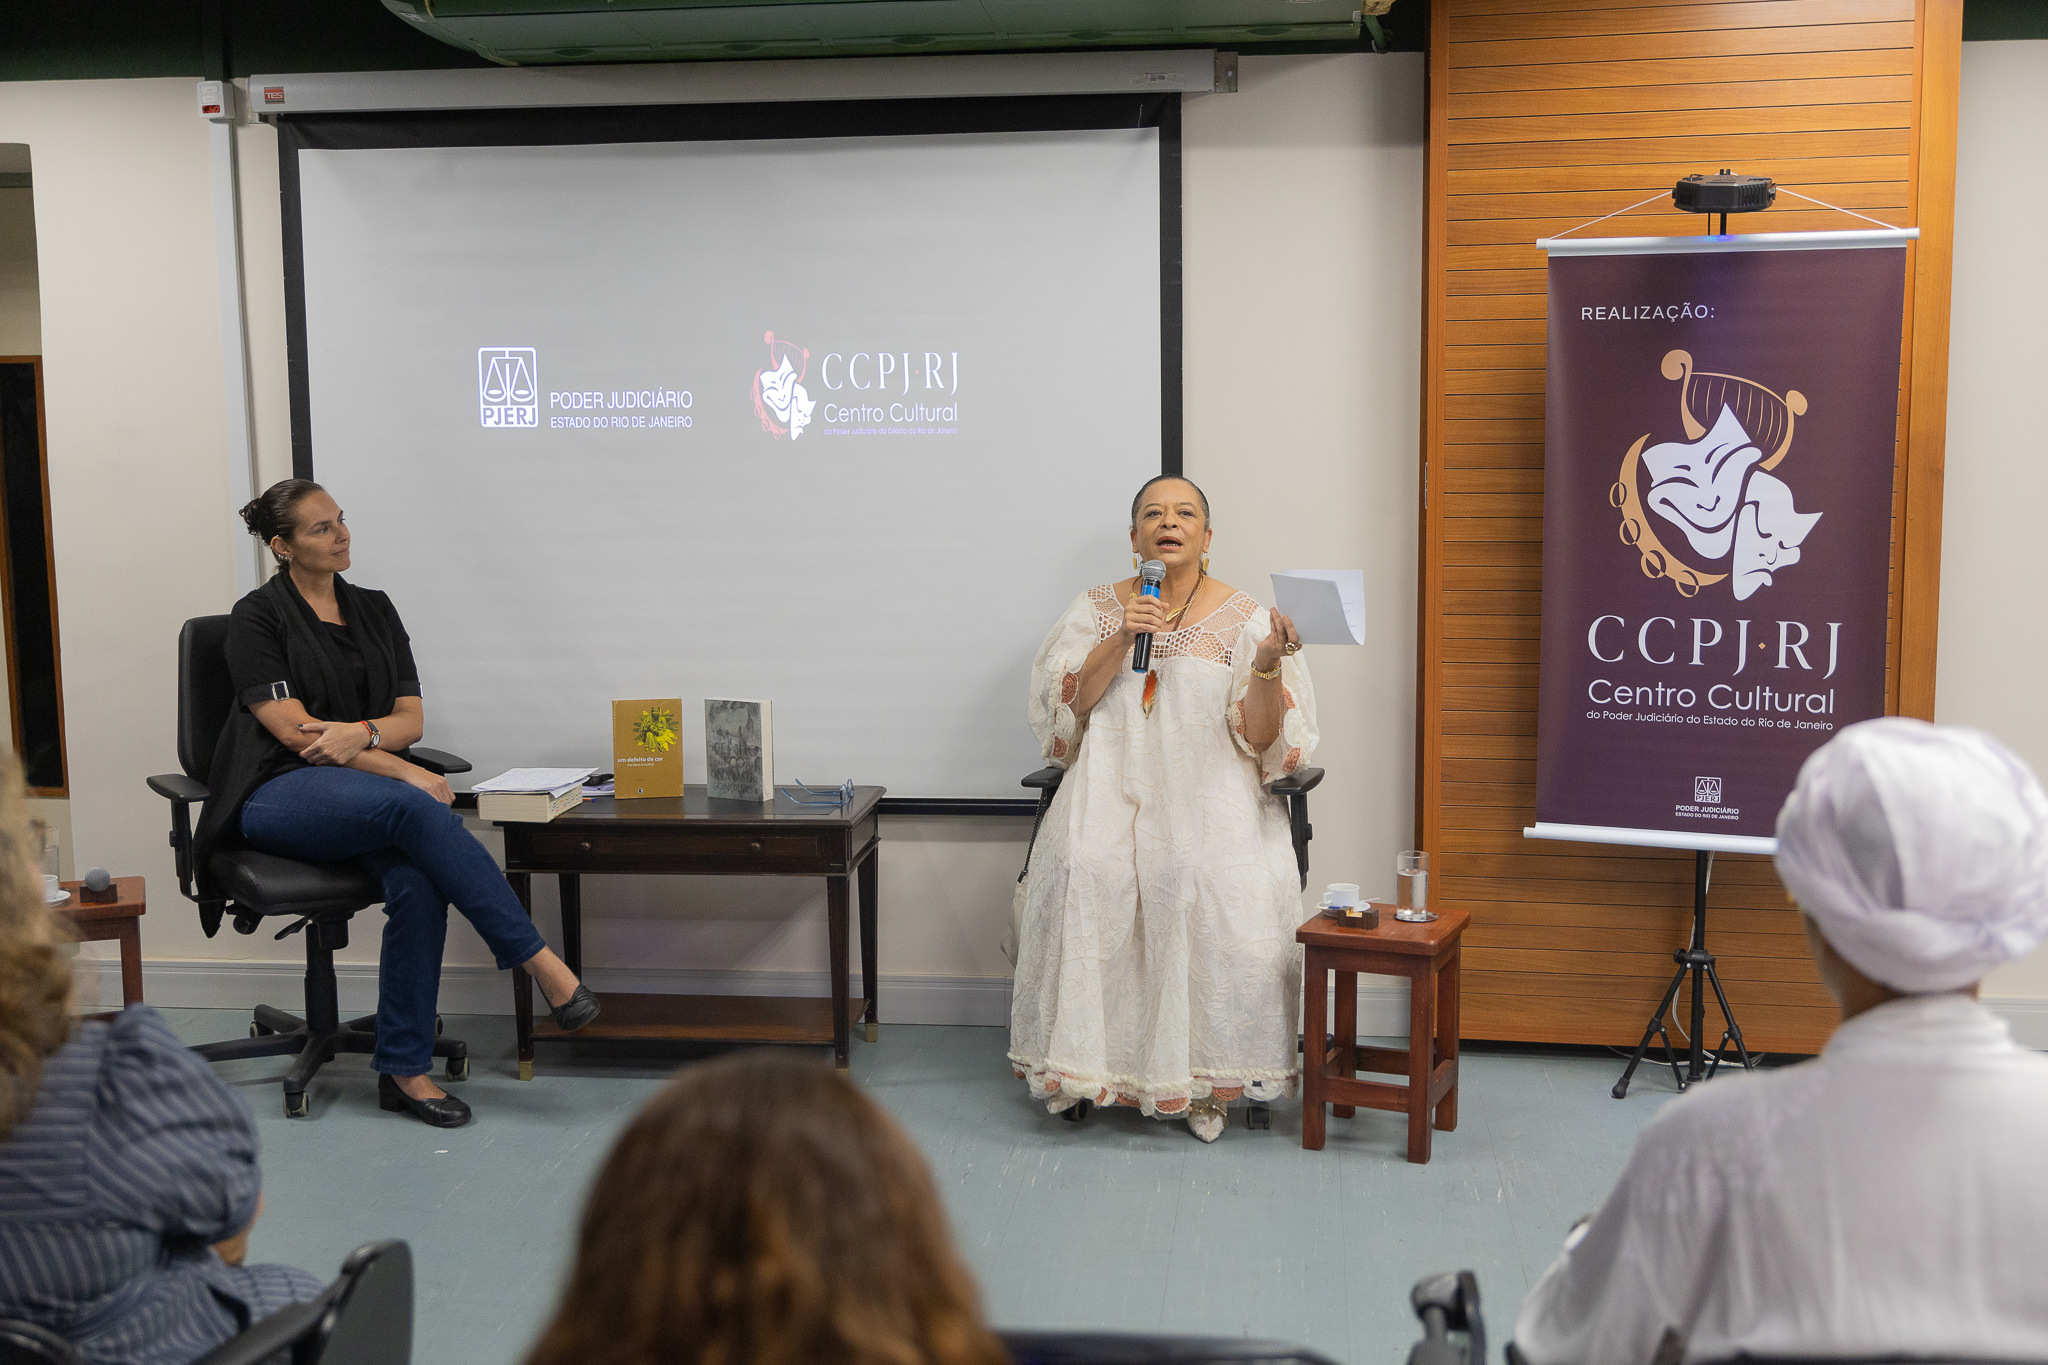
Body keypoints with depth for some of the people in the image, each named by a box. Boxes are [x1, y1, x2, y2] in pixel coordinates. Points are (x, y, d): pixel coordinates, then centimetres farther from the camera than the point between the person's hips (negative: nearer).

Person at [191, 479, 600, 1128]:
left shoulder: (375, 609, 15)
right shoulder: (258, 618, -1)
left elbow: (411, 719, 9)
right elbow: (295, 732, -12)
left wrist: (360, 733, -14)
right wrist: (406, 773, -20)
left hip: (365, 792, 5)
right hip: (278, 795, -4)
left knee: (417, 883, -30)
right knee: (415, 808, -36)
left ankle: (404, 1069, -22)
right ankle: (540, 962, -32)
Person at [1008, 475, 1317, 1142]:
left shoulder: (1242, 618, 7)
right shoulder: (1096, 609, 13)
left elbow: (1262, 741, 0)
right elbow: (1063, 706, 0)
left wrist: (1267, 662, -17)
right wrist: (1121, 641, -10)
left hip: (1210, 793, -1)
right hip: (1112, 788, 1)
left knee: (1225, 885, -31)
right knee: (1085, 867, -30)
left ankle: (1204, 1078, -16)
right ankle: (1082, 1064, -14)